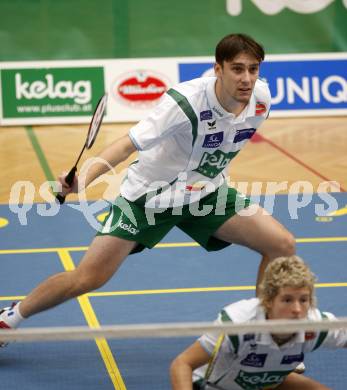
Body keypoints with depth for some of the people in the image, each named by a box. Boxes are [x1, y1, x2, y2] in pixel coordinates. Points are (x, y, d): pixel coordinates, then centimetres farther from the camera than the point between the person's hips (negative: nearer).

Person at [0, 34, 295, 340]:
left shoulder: (261, 97, -13)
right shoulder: (186, 101, -31)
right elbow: (128, 144, -35)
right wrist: (82, 181, -50)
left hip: (206, 193, 5)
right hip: (149, 194, -5)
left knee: (283, 245, -10)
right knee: (87, 279, -8)